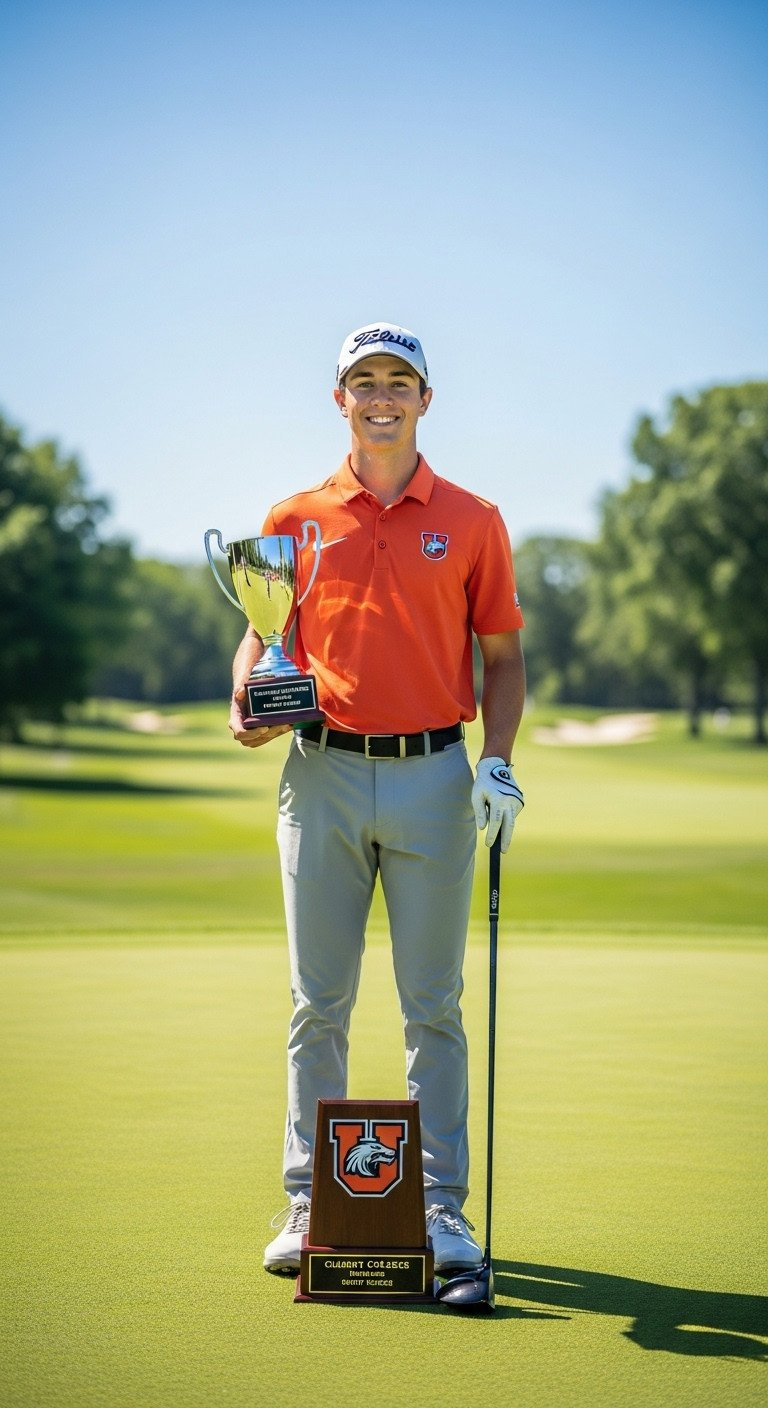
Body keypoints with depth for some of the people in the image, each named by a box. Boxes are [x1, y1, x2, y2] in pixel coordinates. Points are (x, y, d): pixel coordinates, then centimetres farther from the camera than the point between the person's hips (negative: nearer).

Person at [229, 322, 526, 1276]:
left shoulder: (472, 521, 6)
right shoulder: (295, 520, 9)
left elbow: (502, 654, 7)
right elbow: (263, 632, 14)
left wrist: (497, 764, -6)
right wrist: (248, 703, -7)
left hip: (434, 777, -1)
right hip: (323, 776, 1)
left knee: (433, 1006, 2)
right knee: (318, 1003, 5)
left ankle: (442, 1207, 9)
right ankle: (309, 1202, 14)